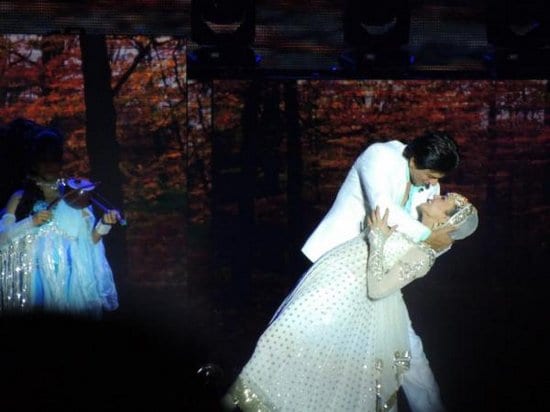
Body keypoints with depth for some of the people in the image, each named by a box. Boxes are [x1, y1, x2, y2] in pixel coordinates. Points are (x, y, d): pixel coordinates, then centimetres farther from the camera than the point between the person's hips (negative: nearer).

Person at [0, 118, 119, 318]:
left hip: (71, 281, 1)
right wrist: (31, 222, -15)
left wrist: (104, 224, -15)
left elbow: (89, 239, 3)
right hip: (36, 281, -1)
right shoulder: (21, 198, 4)